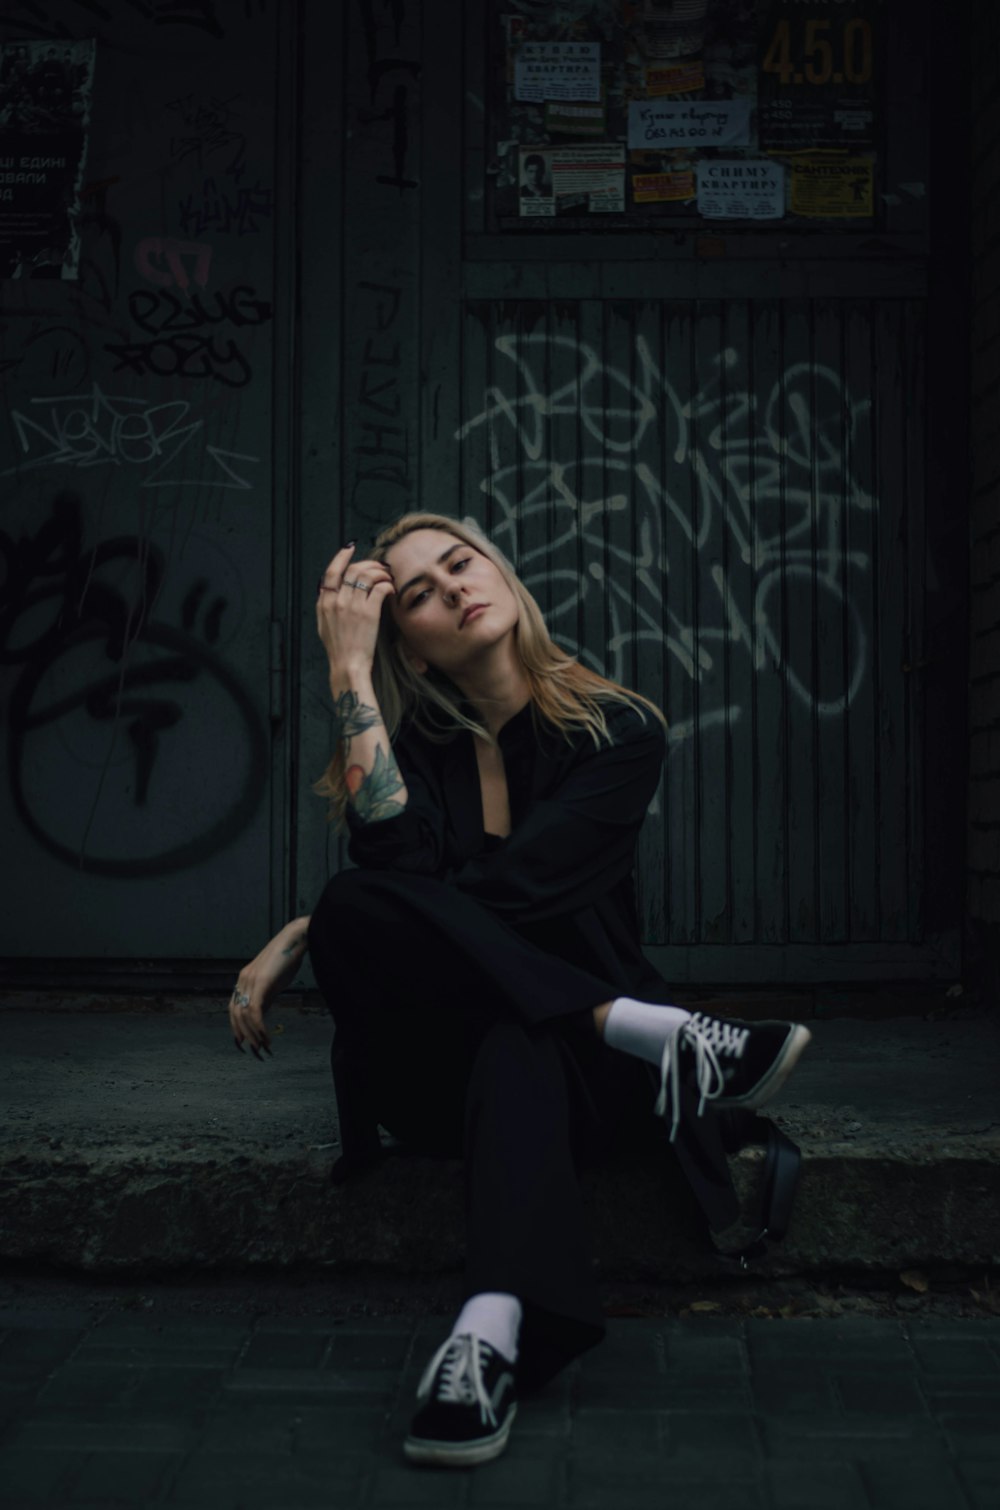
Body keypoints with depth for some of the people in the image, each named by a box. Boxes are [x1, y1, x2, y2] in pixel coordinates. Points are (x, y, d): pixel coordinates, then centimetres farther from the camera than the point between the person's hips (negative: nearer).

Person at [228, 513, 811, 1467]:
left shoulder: (619, 732, -2)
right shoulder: (411, 743, 6)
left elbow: (509, 887, -16)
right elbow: (398, 869, -17)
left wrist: (302, 936, -13)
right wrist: (348, 668, -15)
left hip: (568, 1053, -2)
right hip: (434, 1067, 2)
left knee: (518, 1052, -39)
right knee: (356, 911, -29)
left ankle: (490, 1337, -59)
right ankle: (661, 1036, -32)